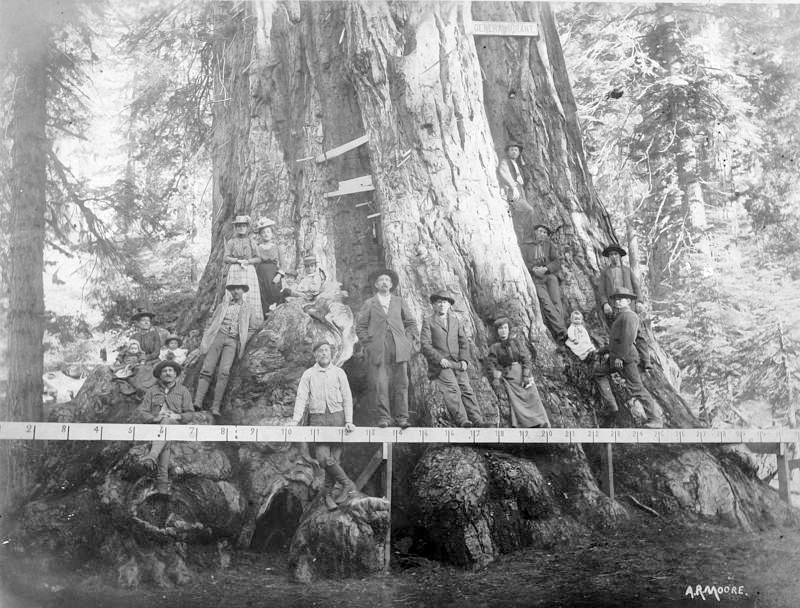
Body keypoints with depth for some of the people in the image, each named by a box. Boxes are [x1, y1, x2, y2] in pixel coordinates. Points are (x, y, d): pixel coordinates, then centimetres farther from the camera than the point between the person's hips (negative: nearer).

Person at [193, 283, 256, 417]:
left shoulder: (247, 309, 17)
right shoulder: (223, 305, 18)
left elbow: (252, 329, 24)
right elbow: (212, 322, 19)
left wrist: (243, 340, 8)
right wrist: (206, 341, 7)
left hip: (233, 341, -1)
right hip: (218, 336, 1)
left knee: (224, 371, -20)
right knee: (206, 370, -14)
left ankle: (216, 407, -24)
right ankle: (198, 402, -21)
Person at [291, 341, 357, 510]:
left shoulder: (339, 373, 8)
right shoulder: (308, 374, 8)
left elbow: (347, 398, 6)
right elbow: (301, 397, 2)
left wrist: (348, 421, -4)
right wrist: (296, 420, -10)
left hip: (336, 416, 1)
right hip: (317, 418, 0)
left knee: (334, 457, -2)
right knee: (322, 456, -15)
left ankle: (328, 493, 11)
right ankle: (347, 484, -1)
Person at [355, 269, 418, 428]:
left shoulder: (399, 302, 20)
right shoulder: (369, 304, 15)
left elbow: (411, 324, 20)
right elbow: (360, 326, 11)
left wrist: (408, 342, 7)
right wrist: (368, 344, 0)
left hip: (399, 349, 2)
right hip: (378, 349, -1)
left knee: (400, 383, -5)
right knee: (379, 384, -9)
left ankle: (401, 417, -2)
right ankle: (383, 417, -6)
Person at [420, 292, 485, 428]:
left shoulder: (455, 321, 23)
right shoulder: (428, 321, 10)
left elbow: (464, 342, 18)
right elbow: (425, 345, -1)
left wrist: (464, 360, 0)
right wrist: (440, 359, -14)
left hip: (457, 363, 4)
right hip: (440, 364, -4)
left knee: (466, 389, -12)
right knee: (451, 390, -22)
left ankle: (477, 421, -18)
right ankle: (462, 421, -31)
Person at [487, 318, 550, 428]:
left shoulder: (517, 342, 8)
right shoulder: (494, 347, 8)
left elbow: (526, 359, 1)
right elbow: (492, 364, 2)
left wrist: (526, 375, -10)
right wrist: (495, 378, -14)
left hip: (523, 375, 1)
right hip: (508, 378, -1)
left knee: (533, 399, -6)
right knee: (516, 403, -14)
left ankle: (543, 426, -2)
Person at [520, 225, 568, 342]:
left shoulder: (549, 245, 18)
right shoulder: (526, 245, 14)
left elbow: (557, 262, 7)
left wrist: (545, 268, -11)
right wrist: (533, 268, -14)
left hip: (550, 276, 2)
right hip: (536, 279, -2)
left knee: (556, 301, -21)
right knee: (546, 303, -23)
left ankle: (559, 336, -29)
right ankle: (562, 331, -32)